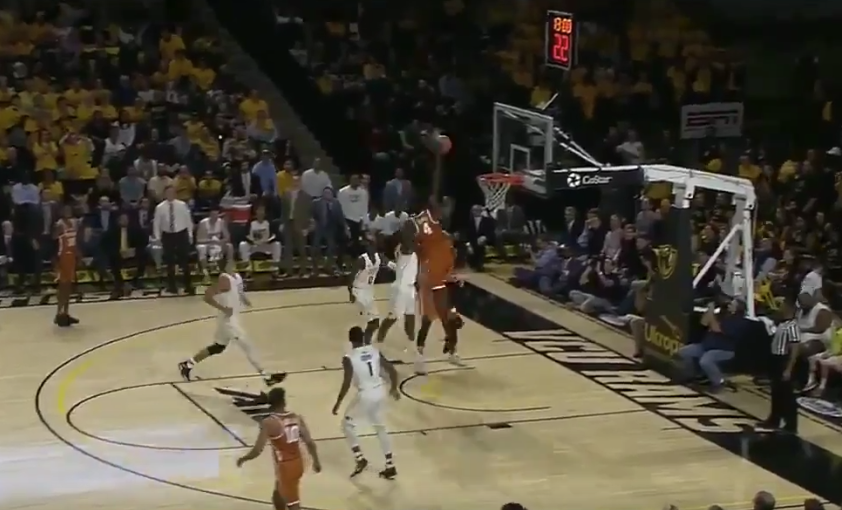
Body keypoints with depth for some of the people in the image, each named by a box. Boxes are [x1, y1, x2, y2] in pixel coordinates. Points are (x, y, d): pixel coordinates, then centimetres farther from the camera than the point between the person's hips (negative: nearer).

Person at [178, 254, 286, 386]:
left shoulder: (236, 276, 6)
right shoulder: (224, 280, -21)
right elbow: (207, 296, -26)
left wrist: (244, 299, 5)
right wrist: (223, 308, -26)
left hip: (232, 319, 10)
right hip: (228, 319, -10)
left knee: (218, 347, 21)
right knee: (247, 346, -5)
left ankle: (187, 364, 30)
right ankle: (266, 376, 0)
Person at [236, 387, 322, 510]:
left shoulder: (268, 423, -19)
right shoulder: (297, 418, -3)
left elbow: (257, 450, -20)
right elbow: (310, 442, -2)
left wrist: (243, 459, -1)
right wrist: (316, 461, 13)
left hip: (285, 467, -7)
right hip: (297, 463, 7)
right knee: (278, 494, 28)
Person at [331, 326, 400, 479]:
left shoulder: (349, 358, -13)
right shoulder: (375, 351, 3)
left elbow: (346, 384, -16)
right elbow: (392, 371, 5)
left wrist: (338, 403, -4)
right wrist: (394, 388, 21)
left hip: (365, 394, -6)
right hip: (380, 392, 6)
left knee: (348, 424, 18)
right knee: (380, 427, 22)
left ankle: (360, 458, 8)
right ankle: (390, 467, 23)